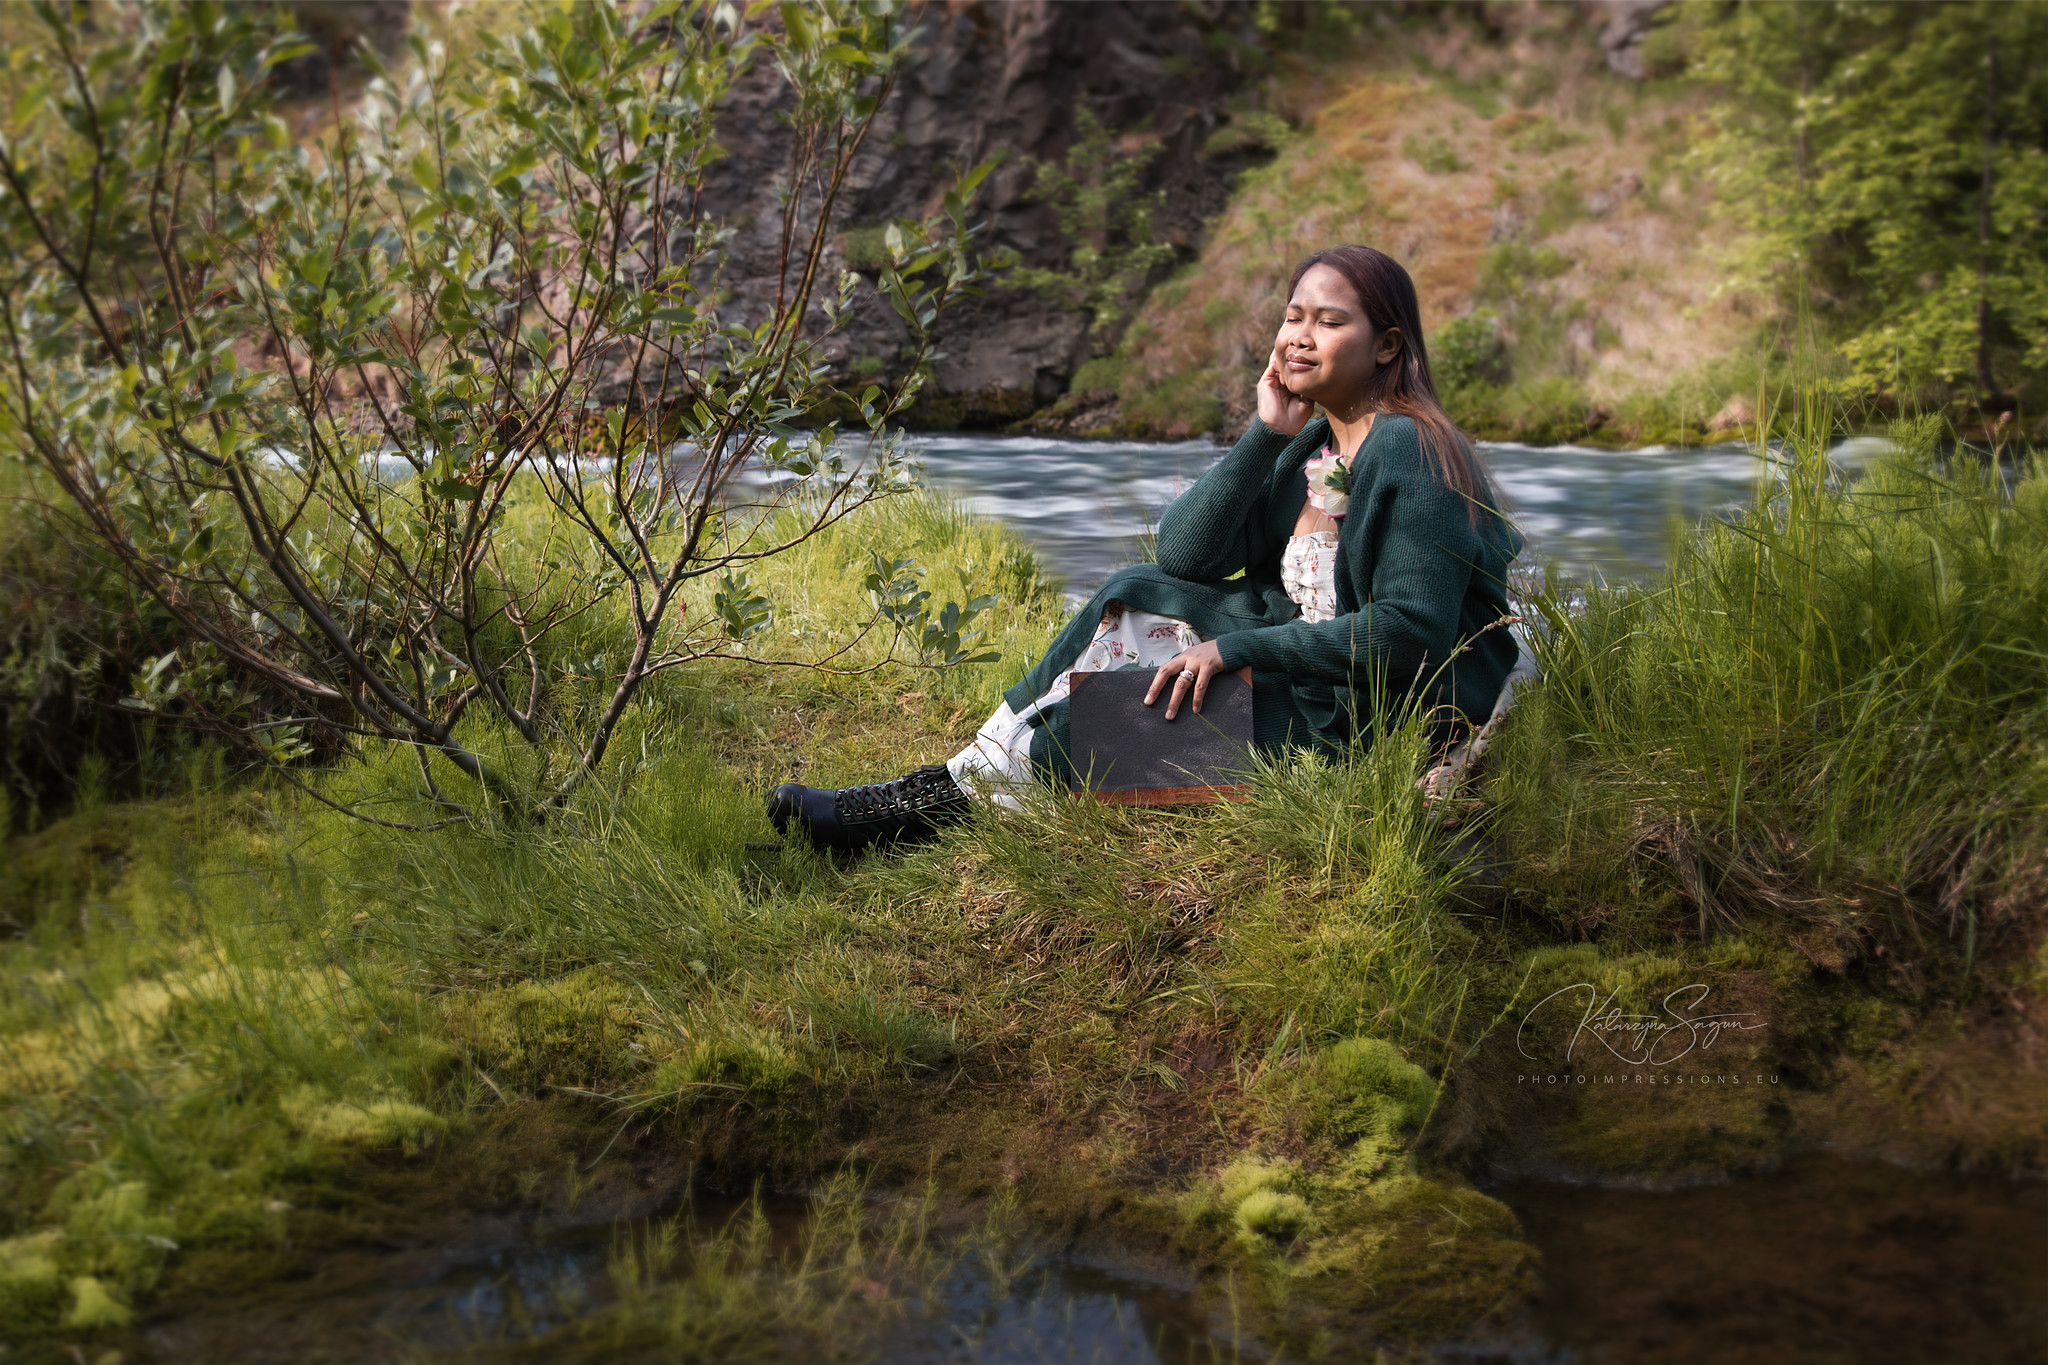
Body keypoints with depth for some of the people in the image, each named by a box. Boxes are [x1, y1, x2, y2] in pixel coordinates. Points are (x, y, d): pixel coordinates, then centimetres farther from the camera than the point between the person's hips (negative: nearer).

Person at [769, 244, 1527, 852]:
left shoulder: (1409, 454, -17)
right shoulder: (1308, 441, 8)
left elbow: (1411, 631, -26)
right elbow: (1184, 553, -1)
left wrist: (1236, 648, -26)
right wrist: (1265, 437, -12)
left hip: (1395, 712, -8)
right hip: (1313, 661, 8)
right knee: (1139, 599, -6)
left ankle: (937, 805, -6)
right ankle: (971, 774, -10)